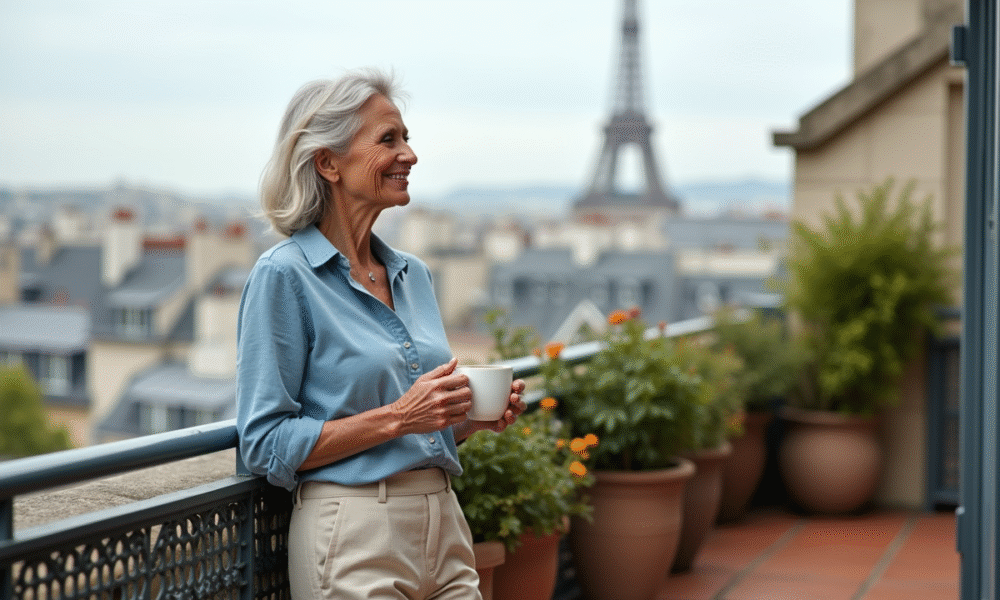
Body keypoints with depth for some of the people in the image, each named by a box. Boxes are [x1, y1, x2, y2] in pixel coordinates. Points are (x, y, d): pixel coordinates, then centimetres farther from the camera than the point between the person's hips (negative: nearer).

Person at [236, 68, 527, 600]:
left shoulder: (414, 275, 12)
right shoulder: (283, 275, -9)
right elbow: (266, 445, -13)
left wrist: (473, 417, 1)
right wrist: (397, 417, -19)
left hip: (444, 531, 7)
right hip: (356, 539, -6)